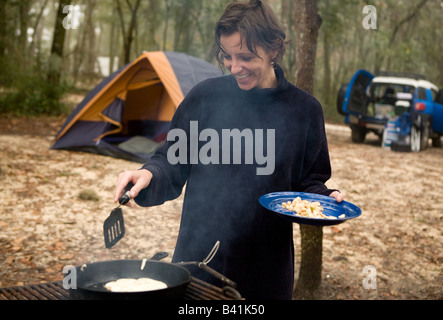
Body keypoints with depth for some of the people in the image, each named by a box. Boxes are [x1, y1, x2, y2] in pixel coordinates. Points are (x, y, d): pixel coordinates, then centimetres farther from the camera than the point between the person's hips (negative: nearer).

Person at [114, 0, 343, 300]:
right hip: (198, 255, 0)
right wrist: (150, 176, -18)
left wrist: (324, 198, -11)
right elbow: (173, 163, 1)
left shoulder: (304, 109, -3)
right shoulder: (206, 96, -5)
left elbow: (309, 180, 8)